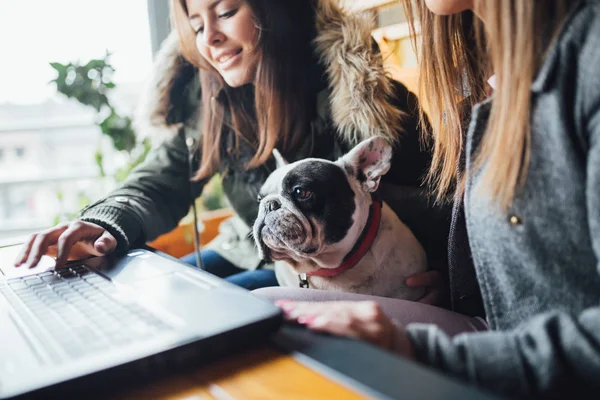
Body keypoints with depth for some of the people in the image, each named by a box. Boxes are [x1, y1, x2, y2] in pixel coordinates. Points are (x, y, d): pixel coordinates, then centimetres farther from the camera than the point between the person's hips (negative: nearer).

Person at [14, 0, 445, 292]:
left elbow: (424, 200, -13)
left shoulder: (353, 91, -20)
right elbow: (163, 181, -1)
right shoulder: (205, 94, -4)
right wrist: (109, 222, -20)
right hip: (247, 253, 6)